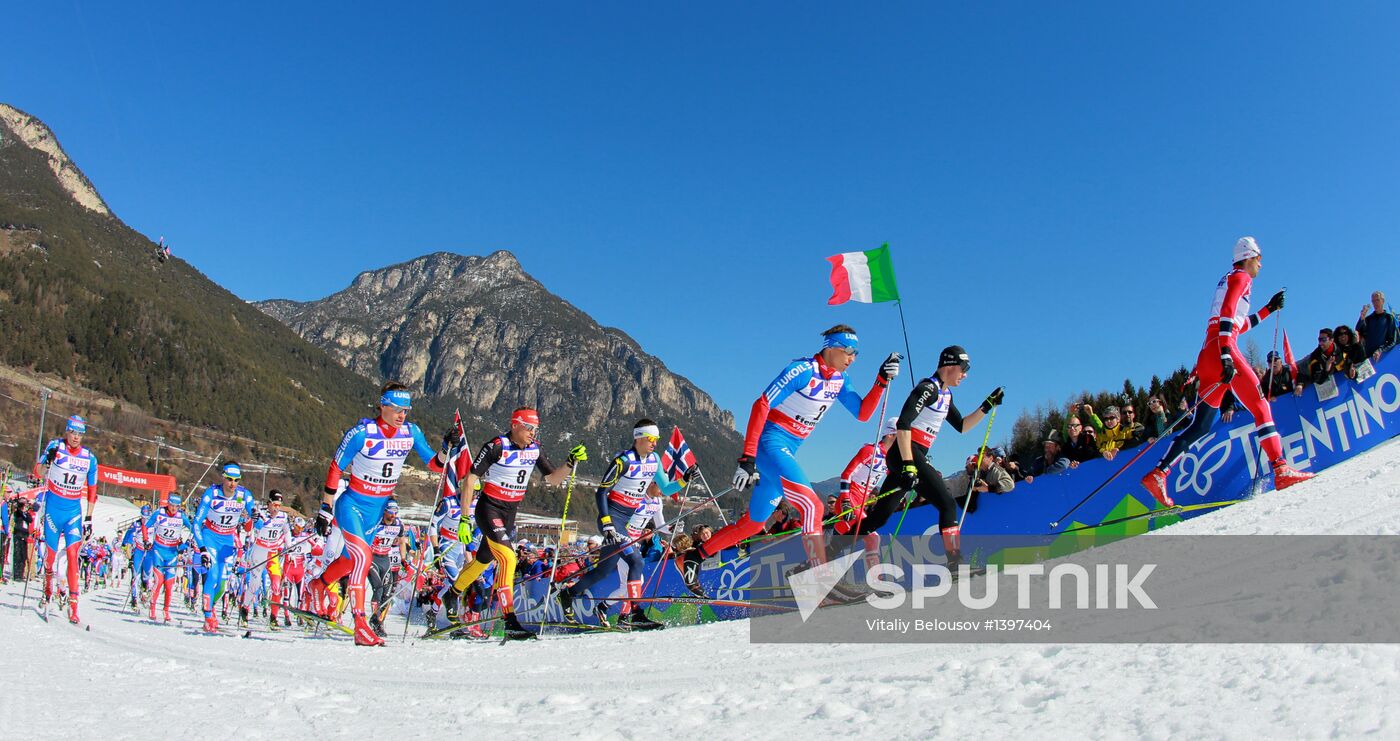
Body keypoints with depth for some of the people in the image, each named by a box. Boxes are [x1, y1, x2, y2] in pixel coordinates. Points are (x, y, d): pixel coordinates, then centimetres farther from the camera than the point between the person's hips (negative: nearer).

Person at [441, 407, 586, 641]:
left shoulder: (534, 449, -1)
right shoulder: (496, 446, -17)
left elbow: (553, 479, 4)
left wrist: (570, 462, -14)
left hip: (511, 511, 7)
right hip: (489, 508, -7)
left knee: (484, 560, 21)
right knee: (508, 557, -21)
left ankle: (453, 595, 47)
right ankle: (509, 622, -21)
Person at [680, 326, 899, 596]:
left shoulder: (839, 381, 8)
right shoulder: (802, 370, -16)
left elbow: (863, 413, 8)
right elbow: (761, 406, -19)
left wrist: (883, 379, -6)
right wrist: (747, 457, -24)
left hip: (788, 452, 9)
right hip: (770, 442, -9)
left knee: (754, 523, 13)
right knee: (812, 505, -22)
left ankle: (693, 557, 25)